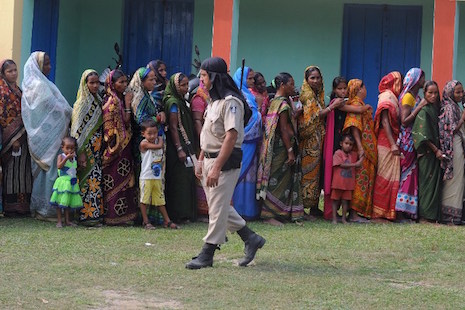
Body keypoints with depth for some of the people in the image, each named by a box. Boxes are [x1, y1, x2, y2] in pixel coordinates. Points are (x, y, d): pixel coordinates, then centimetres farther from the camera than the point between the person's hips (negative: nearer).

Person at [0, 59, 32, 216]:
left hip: (22, 137, 8)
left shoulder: (17, 89, 17)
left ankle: (22, 205, 11)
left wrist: (24, 136, 15)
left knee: (22, 170, 7)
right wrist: (13, 138, -19)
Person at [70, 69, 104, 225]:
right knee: (89, 180, -7)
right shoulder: (82, 103, -8)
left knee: (97, 180, 7)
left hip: (97, 148, 7)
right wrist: (81, 153, -18)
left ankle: (96, 213, 11)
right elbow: (79, 129, -12)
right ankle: (87, 215, -4)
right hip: (87, 147, -7)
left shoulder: (98, 100, 14)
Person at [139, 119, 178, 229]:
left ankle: (167, 221, 15)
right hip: (146, 178, -6)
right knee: (144, 200, 1)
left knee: (160, 200, 12)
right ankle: (146, 222, 9)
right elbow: (158, 146, -18)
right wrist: (160, 140, 2)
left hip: (157, 178, 6)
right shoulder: (144, 143, -11)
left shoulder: (158, 141, 10)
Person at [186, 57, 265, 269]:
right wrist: (201, 160, 18)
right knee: (217, 206, 14)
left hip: (226, 161, -10)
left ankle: (207, 255, 1)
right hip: (210, 159, 10)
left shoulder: (230, 102, -17)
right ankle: (251, 239, 25)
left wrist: (216, 168, -27)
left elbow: (231, 136, -24)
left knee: (218, 207, -4)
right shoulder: (214, 101, 14)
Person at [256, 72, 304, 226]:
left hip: (275, 148, 10)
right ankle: (269, 215, -3)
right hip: (281, 147, -10)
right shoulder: (283, 104, -14)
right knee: (278, 180, -6)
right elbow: (283, 129, -18)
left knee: (275, 180, 12)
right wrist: (290, 151, -18)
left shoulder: (274, 102, 15)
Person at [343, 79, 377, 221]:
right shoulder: (355, 104, -10)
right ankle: (354, 213, -10)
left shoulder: (361, 105, 21)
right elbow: (354, 127, -19)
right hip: (362, 150, -10)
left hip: (367, 150, 10)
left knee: (363, 180, 10)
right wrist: (360, 147, -25)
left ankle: (355, 212, 12)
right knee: (360, 179, -10)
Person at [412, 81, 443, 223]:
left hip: (436, 151, 7)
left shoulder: (435, 109, 13)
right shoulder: (423, 111, -10)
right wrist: (436, 150, -14)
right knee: (427, 182, -5)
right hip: (427, 152, -7)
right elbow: (424, 135, -15)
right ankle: (425, 215, -1)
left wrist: (440, 150, 5)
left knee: (436, 182, 7)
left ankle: (433, 214, 11)